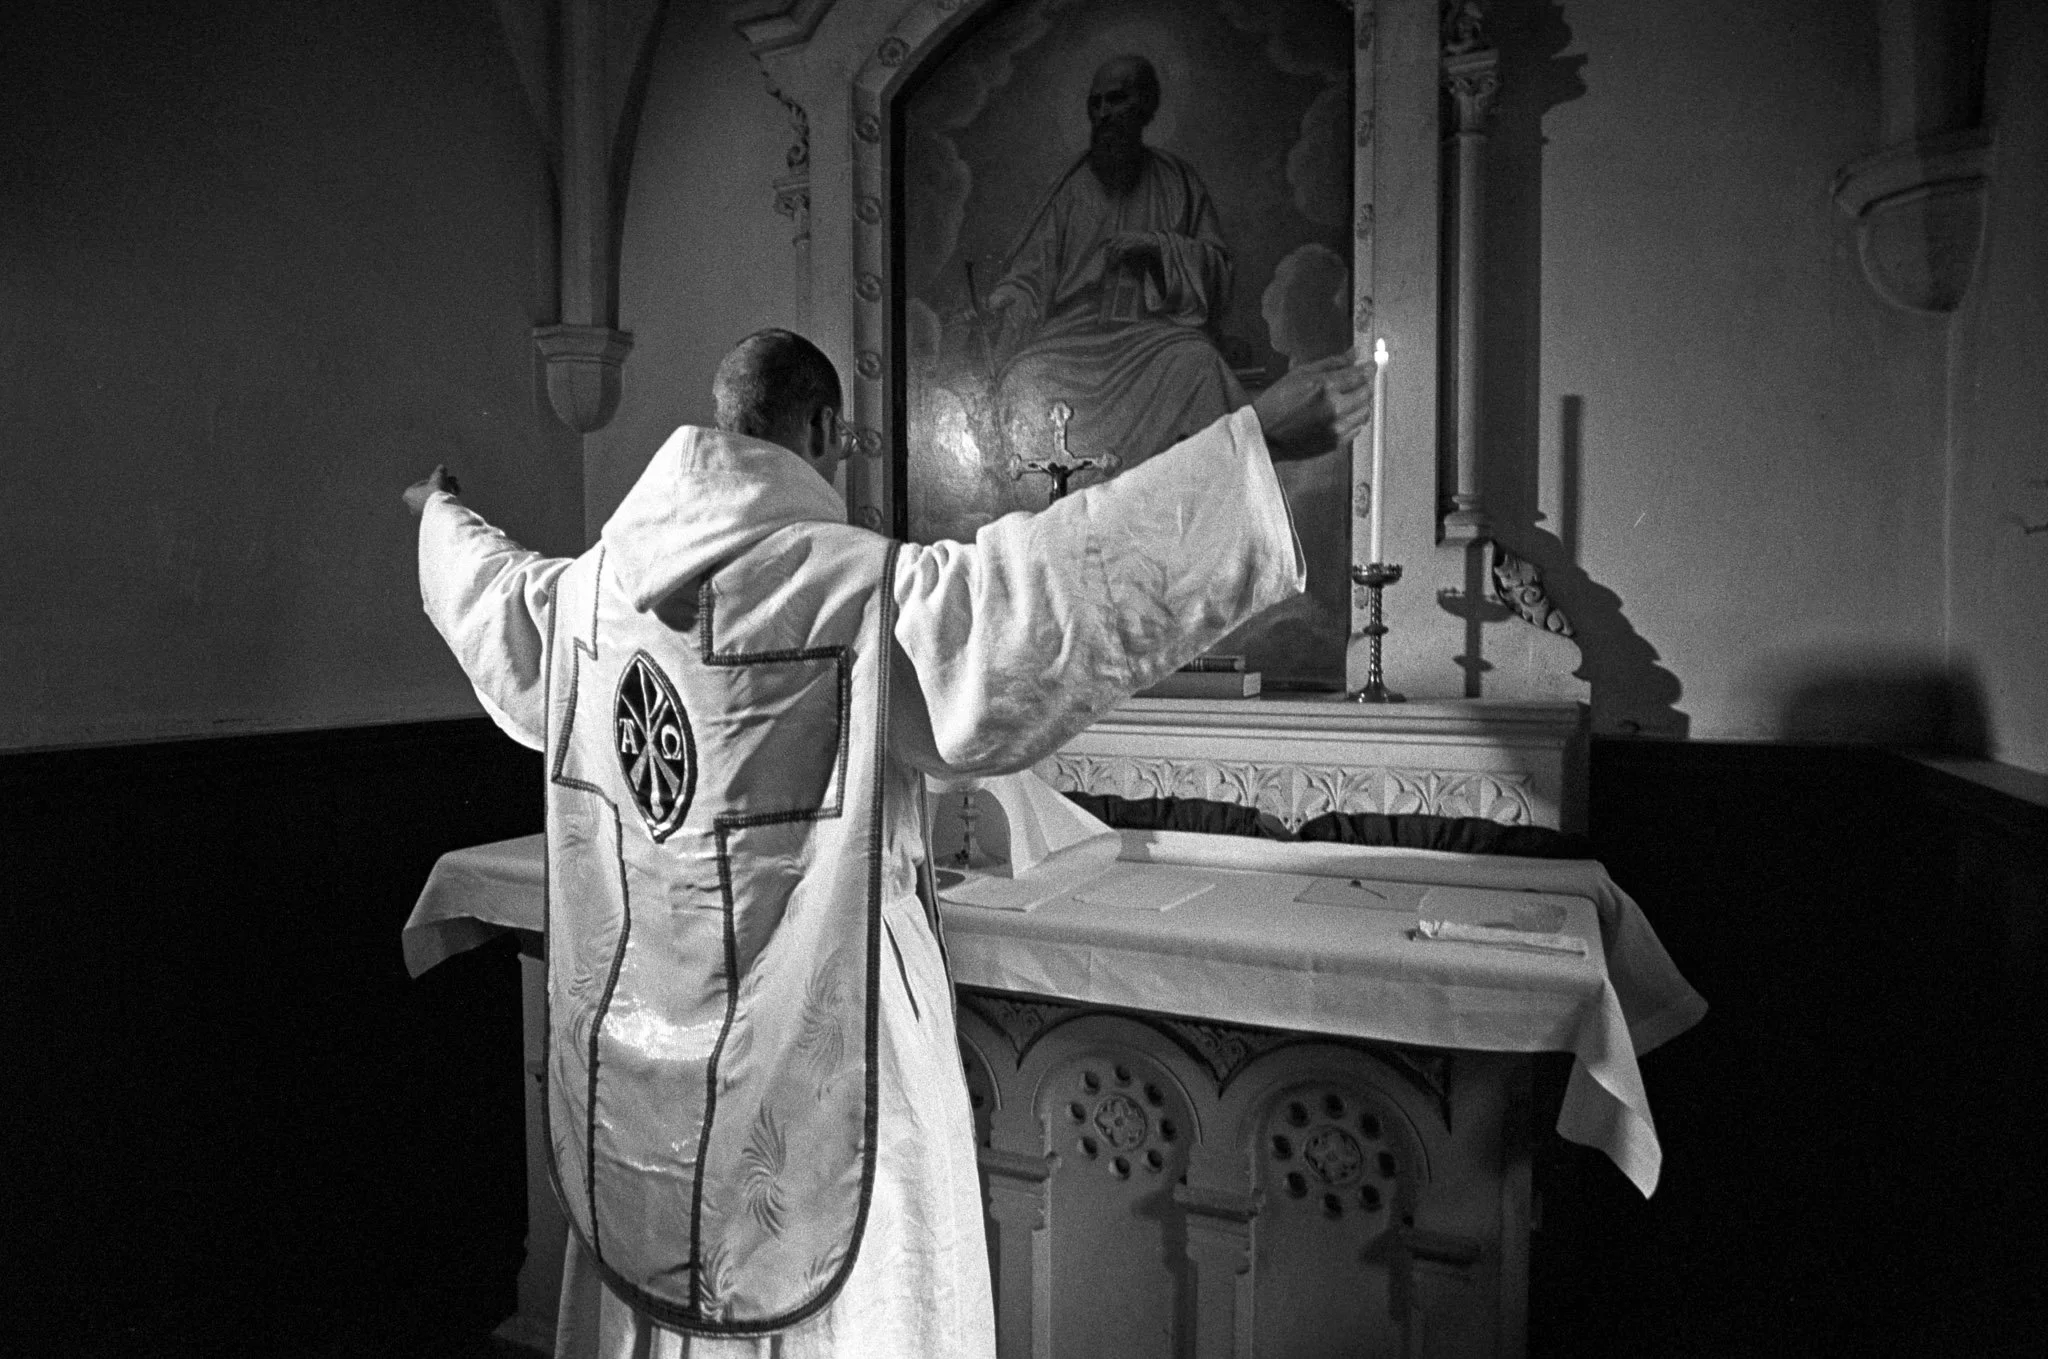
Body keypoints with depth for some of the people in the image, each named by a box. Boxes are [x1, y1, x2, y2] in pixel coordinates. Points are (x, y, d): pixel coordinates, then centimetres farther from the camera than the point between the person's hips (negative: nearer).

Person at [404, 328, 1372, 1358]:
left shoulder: (591, 586, 1)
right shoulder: (856, 585, -21)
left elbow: (490, 586, 22)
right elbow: (1026, 584, -33)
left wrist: (441, 514, 46)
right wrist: (1252, 440, -32)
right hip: (816, 1036, -6)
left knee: (658, 1275, 25)